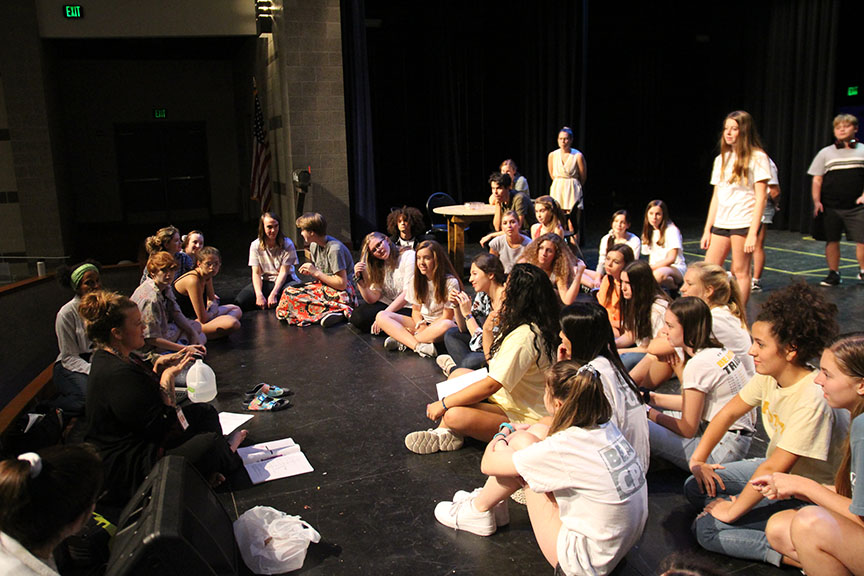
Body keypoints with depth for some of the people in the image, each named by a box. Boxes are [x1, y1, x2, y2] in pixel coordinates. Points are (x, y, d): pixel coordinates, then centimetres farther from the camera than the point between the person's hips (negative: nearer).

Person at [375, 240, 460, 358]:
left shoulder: (450, 282, -11)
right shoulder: (417, 280, 5)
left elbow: (447, 317, -11)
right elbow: (416, 311, 6)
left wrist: (424, 329, -17)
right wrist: (421, 325, -16)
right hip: (421, 322, 5)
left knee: (447, 325, -42)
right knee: (381, 316, -14)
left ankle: (402, 340, -27)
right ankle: (418, 346, -34)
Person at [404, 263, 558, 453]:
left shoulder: (524, 336, -28)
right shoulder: (521, 325, 5)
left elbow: (491, 385, -28)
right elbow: (493, 361, 16)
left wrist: (443, 404, -20)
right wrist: (490, 329, 2)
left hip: (522, 420, -11)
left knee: (455, 415, -31)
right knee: (458, 374, 14)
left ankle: (447, 433, 1)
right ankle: (444, 433, -1)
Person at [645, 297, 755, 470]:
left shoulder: (698, 364, -22)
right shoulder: (717, 350, 3)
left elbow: (688, 429, -16)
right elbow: (694, 401, 12)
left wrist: (653, 415, -2)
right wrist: (653, 398, 9)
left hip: (721, 449, -10)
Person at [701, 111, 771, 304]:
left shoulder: (757, 157, -4)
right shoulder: (721, 159, 14)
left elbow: (760, 198, -9)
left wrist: (753, 233, -15)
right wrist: (707, 229, 10)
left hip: (743, 222, -6)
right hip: (721, 223, 6)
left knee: (740, 272, -1)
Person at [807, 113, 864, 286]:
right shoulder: (825, 153, 7)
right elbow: (817, 180, 5)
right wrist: (816, 201, -4)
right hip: (830, 207, 1)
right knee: (832, 240, 5)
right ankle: (833, 274, 18)